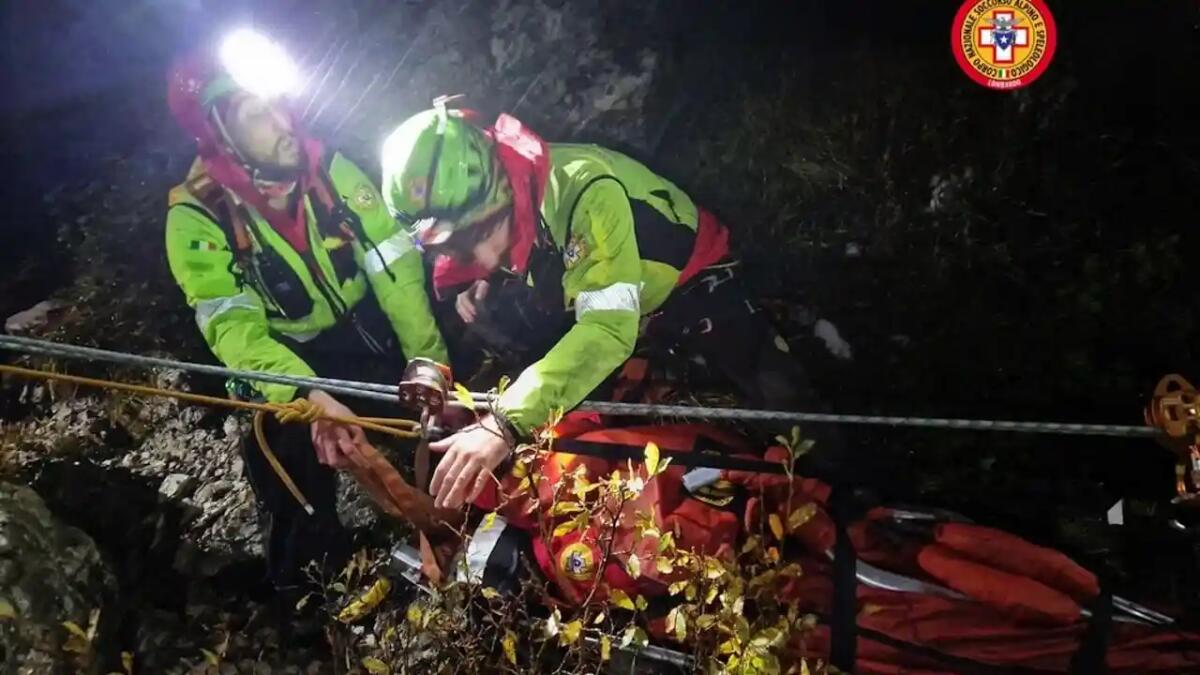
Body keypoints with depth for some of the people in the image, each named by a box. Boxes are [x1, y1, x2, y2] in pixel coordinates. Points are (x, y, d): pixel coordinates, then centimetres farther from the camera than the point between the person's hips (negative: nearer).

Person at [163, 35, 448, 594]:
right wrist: (311, 397, -44)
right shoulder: (197, 217, -21)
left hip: (370, 333, 3)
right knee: (300, 501, -7)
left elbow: (394, 266, -18)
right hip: (286, 358, -2)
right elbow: (233, 327, -28)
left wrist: (428, 359, -28)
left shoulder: (329, 169, -15)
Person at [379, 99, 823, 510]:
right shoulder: (485, 211, -18)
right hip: (595, 296, 6)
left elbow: (609, 328, -49)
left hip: (691, 282, -6)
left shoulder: (582, 187, -39)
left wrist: (506, 422, -59)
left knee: (777, 398, -19)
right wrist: (480, 281, -17)